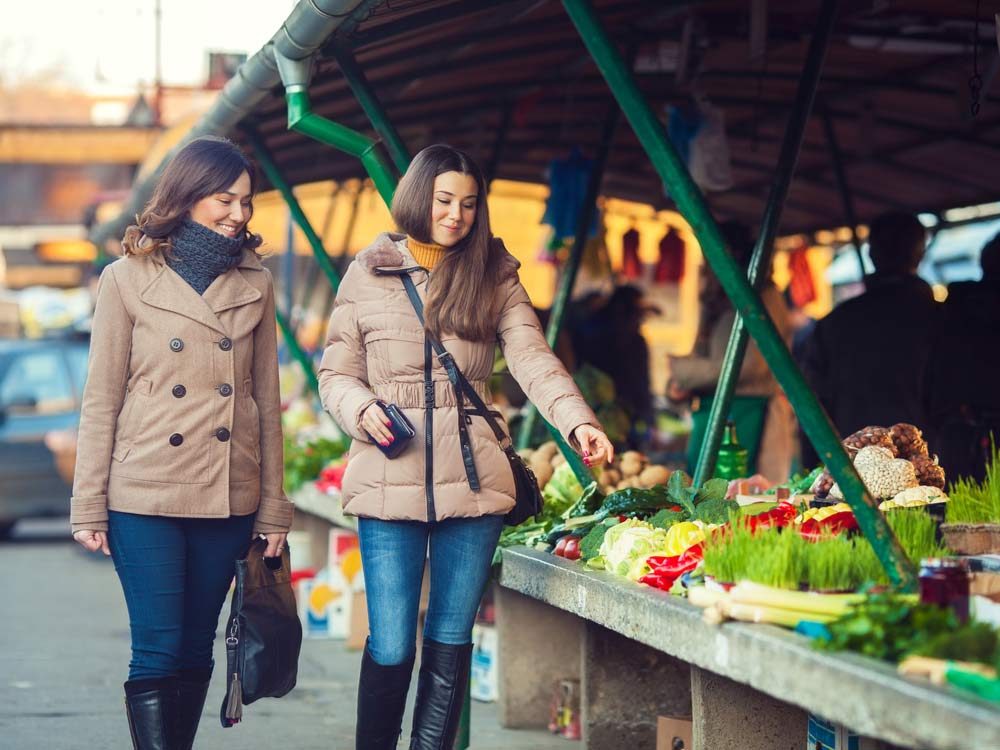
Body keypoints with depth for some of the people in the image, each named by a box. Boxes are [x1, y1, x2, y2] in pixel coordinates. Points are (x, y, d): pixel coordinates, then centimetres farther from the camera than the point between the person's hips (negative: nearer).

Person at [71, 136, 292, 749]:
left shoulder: (254, 285, 8)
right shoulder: (129, 279, 0)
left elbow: (267, 402, 11)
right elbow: (101, 401, 0)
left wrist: (273, 509, 8)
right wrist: (90, 507, -3)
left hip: (227, 497, 3)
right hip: (146, 493, -3)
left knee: (195, 650, 9)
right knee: (158, 651, -6)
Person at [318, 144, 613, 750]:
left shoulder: (494, 277, 8)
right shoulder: (367, 276, 6)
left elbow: (533, 359, -6)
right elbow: (336, 375, 10)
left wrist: (577, 421, -23)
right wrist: (362, 409, -12)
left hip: (473, 480, 1)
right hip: (390, 482, -1)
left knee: (451, 643, 6)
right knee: (391, 648, -3)